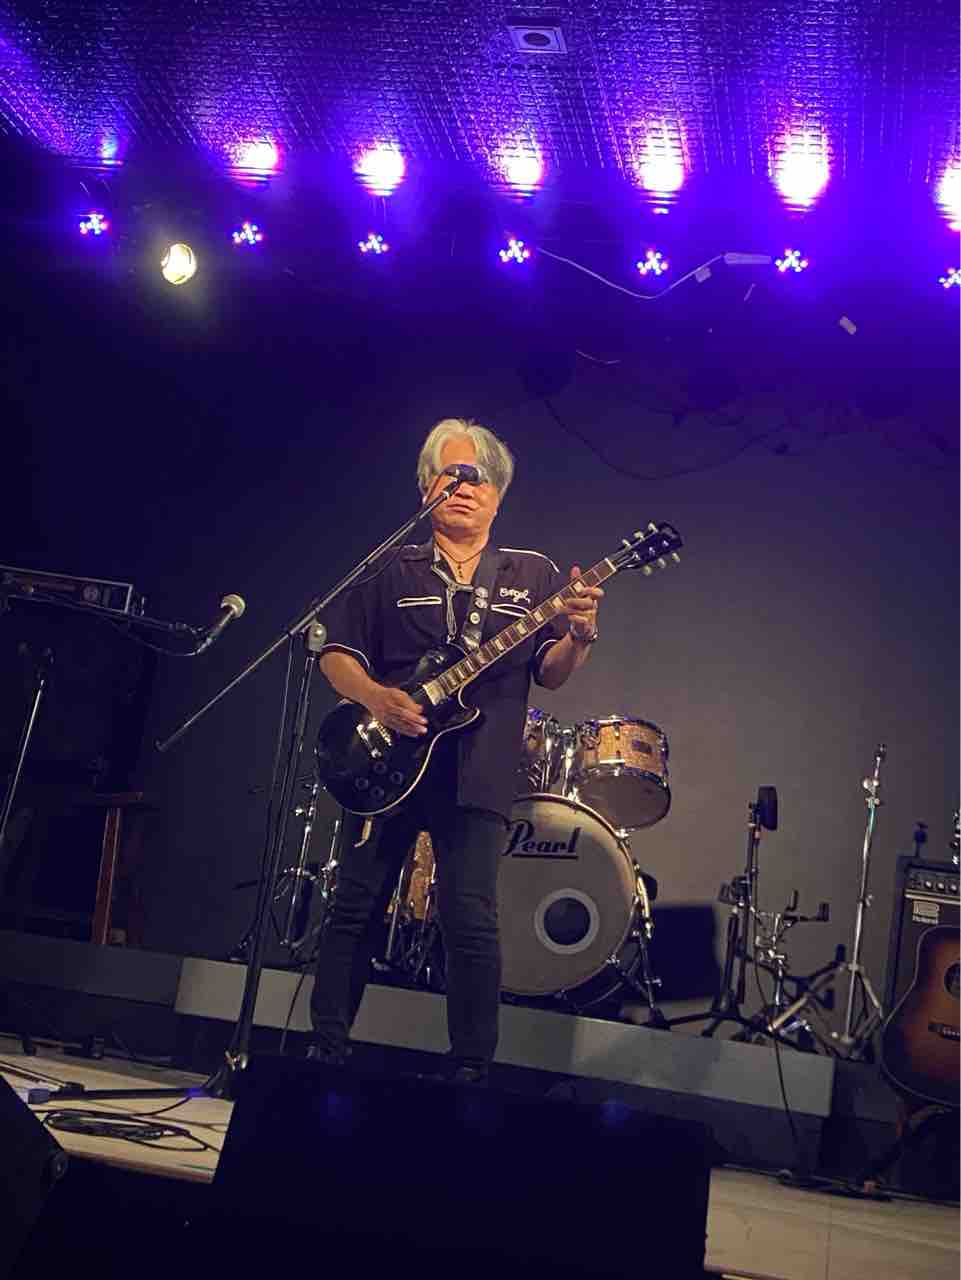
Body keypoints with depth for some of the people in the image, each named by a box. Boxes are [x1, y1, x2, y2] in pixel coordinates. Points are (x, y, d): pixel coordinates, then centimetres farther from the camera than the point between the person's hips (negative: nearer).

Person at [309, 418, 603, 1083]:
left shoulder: (534, 575, 11)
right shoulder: (390, 569, 9)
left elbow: (551, 673, 4)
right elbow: (336, 653, 6)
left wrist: (579, 636, -18)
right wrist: (376, 697, -14)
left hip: (477, 775, -1)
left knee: (472, 923, -6)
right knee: (355, 910, 6)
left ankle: (471, 1071, 5)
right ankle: (327, 1048, 20)